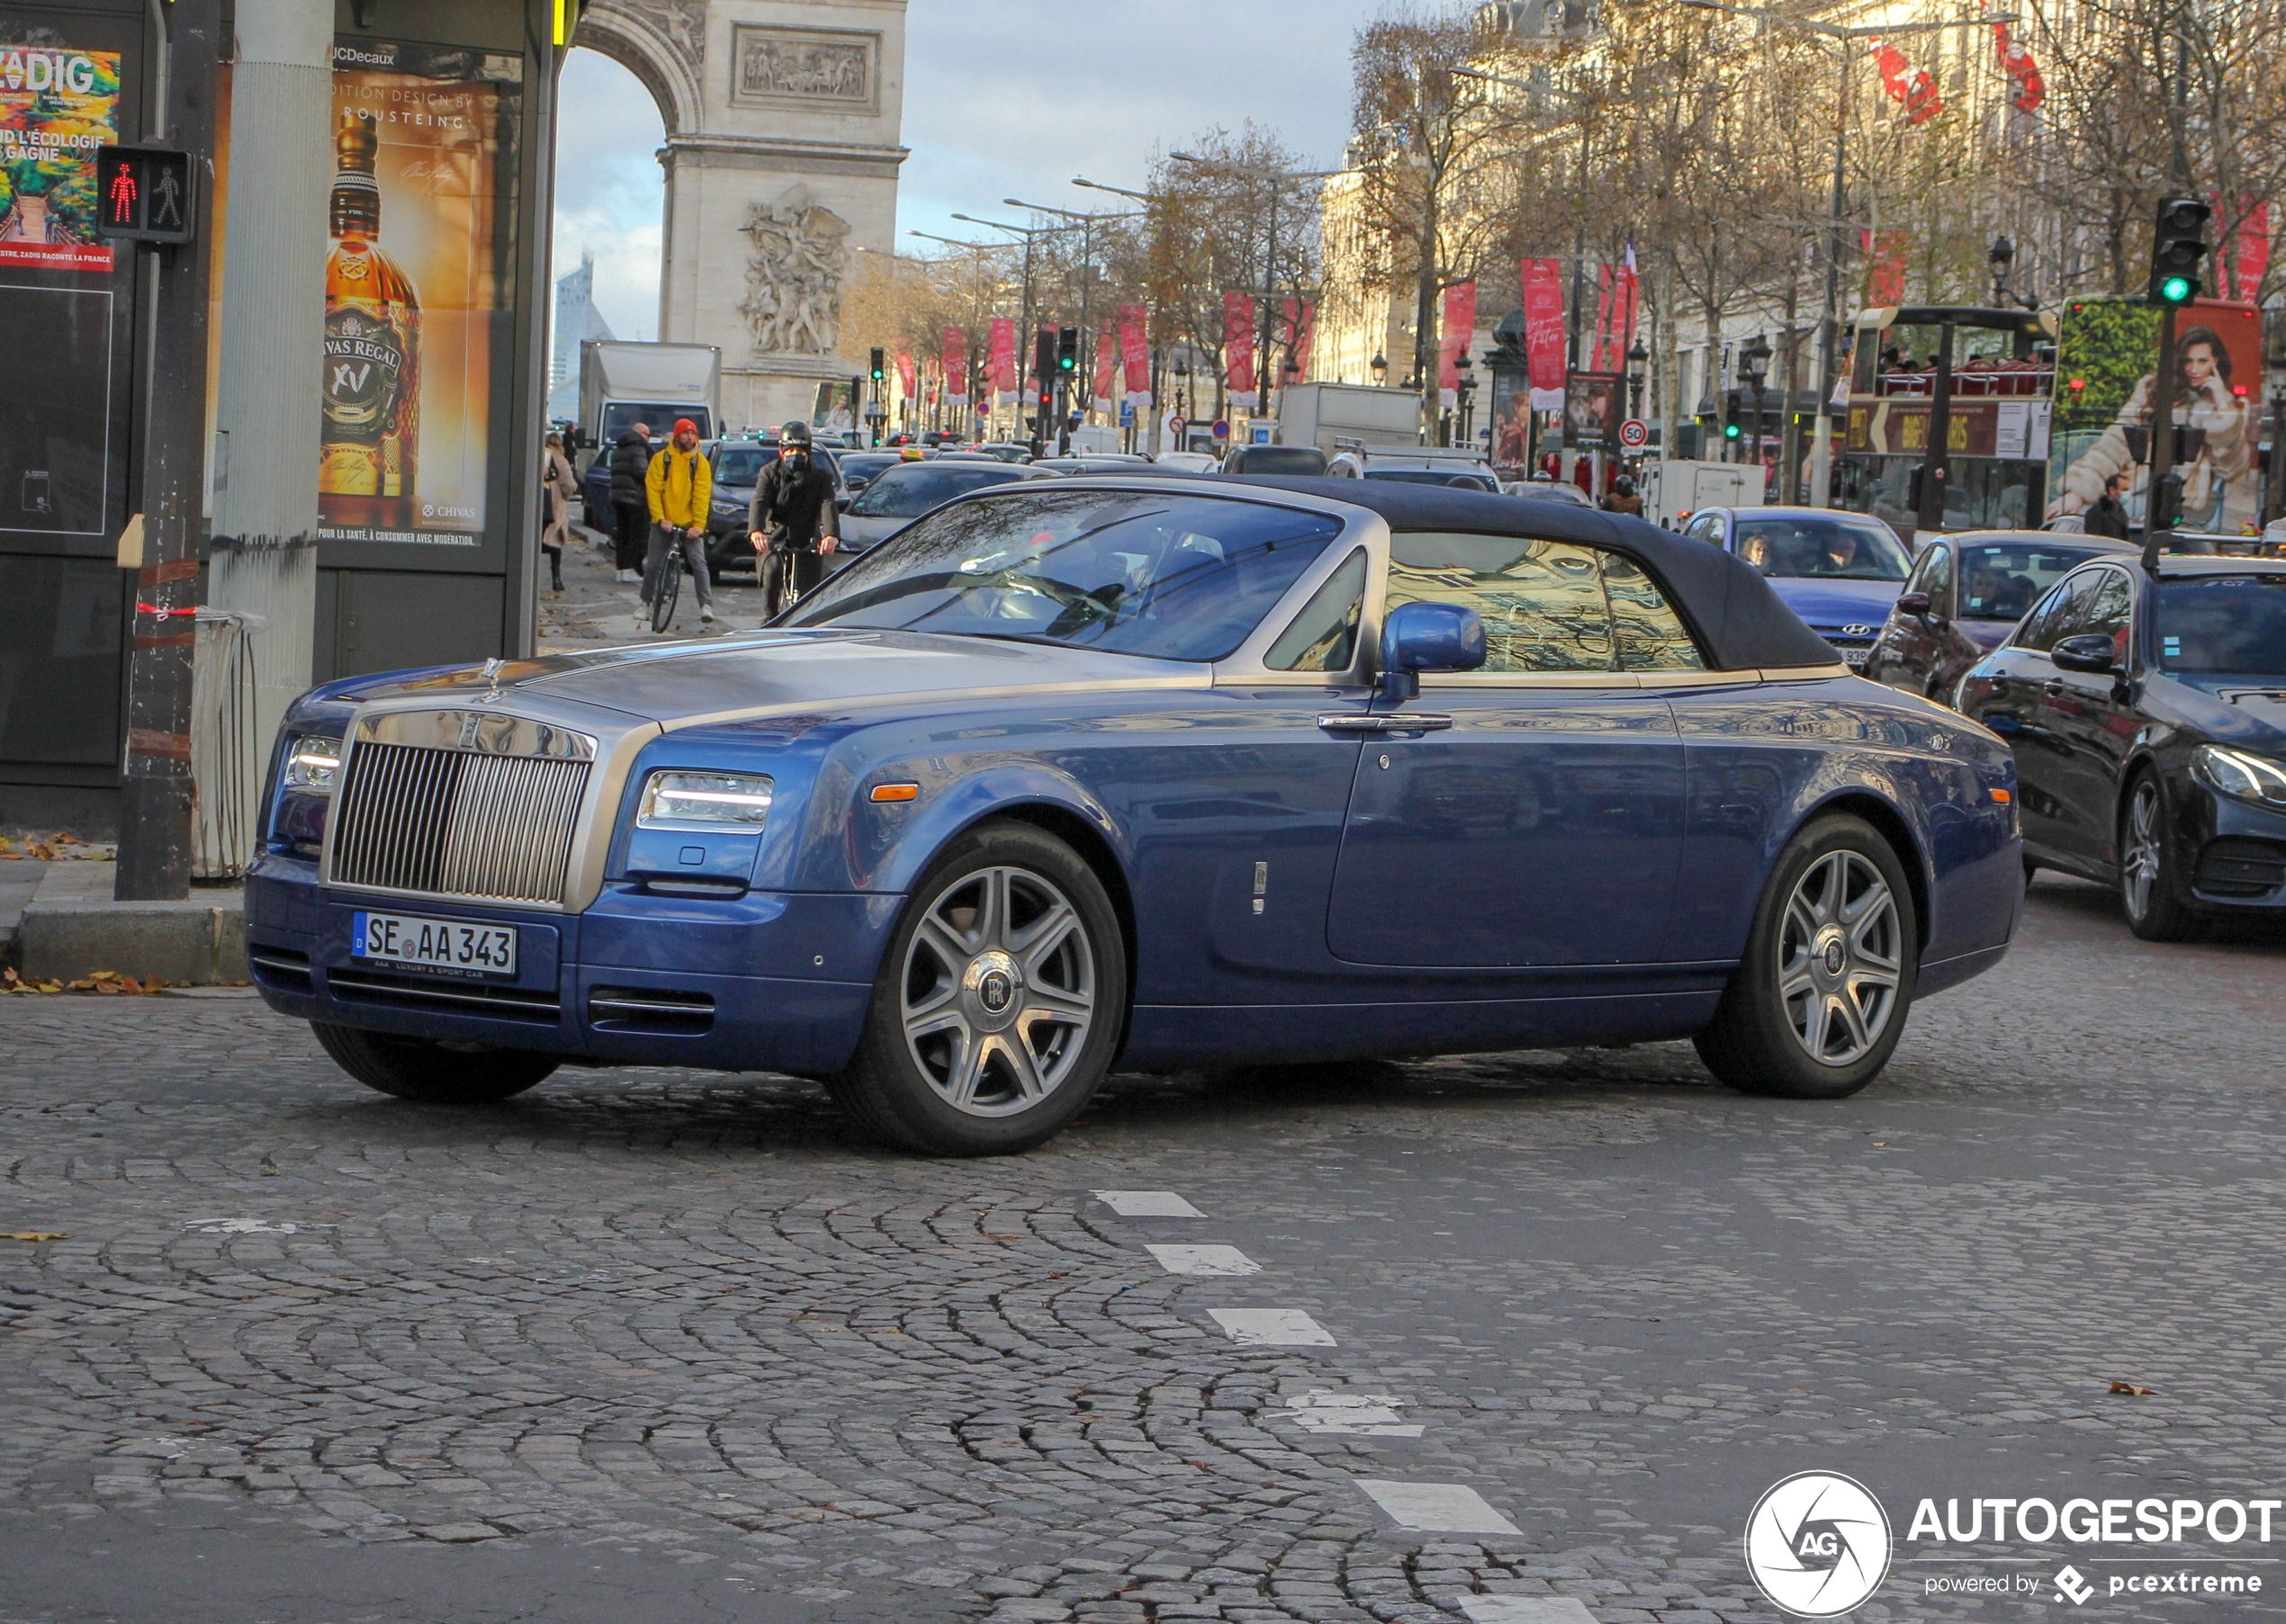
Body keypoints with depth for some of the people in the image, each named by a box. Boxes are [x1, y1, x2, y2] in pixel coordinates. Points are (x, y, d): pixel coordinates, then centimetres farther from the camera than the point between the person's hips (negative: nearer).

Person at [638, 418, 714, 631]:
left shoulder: (700, 461, 0)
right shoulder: (661, 459, 0)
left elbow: (702, 495, -5)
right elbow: (653, 490, -3)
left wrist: (698, 525, -13)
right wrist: (660, 518, -15)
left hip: (690, 524, -1)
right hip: (664, 523, 1)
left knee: (698, 562, -12)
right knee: (653, 565, 4)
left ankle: (706, 605, -13)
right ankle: (646, 604, 20)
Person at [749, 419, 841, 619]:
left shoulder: (820, 476, -4)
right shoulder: (770, 473, -3)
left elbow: (828, 506, -20)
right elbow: (759, 503, -18)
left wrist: (832, 535, -41)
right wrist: (755, 531, -40)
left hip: (808, 544, 1)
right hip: (775, 540, -1)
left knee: (809, 594, -6)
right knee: (772, 571, -29)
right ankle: (770, 618, -15)